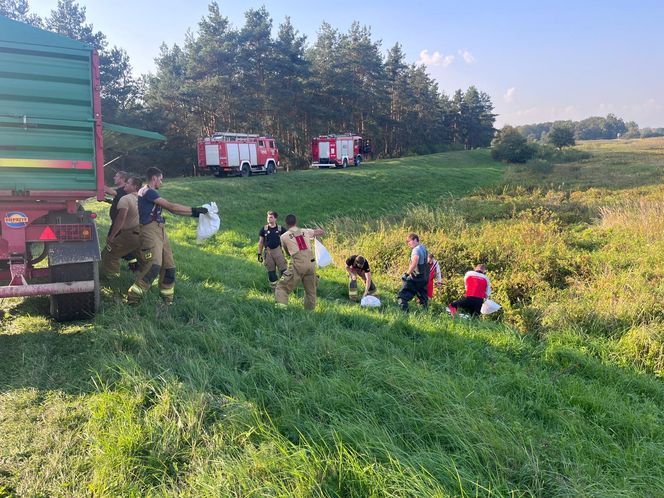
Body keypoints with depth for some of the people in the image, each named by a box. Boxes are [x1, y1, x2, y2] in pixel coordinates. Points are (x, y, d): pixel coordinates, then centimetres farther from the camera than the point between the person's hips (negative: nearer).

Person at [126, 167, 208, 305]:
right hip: (150, 231, -10)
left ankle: (167, 299, 14)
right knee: (154, 265, -21)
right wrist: (194, 210, -8)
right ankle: (133, 297, -15)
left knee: (169, 266, 7)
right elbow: (171, 207, -12)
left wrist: (194, 213, 15)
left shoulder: (151, 193, 22)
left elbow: (171, 210, 19)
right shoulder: (147, 192, -9)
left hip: (160, 231, 10)